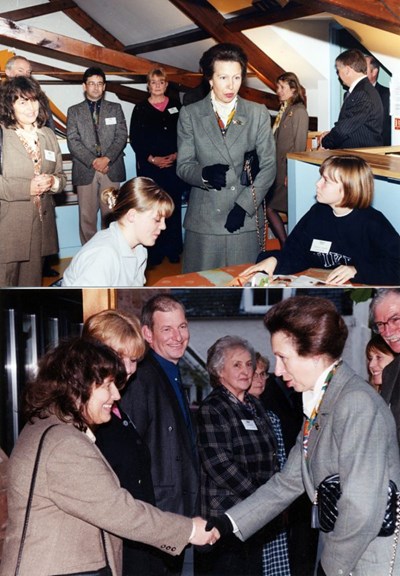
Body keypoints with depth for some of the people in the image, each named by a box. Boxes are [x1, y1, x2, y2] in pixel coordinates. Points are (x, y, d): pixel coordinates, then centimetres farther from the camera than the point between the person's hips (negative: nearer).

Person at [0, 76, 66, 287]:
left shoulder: (48, 135, 15)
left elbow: (60, 176, 18)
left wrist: (53, 182, -5)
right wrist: (27, 188, -17)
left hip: (41, 225, 5)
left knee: (32, 280, 10)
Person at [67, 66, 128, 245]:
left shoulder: (115, 108, 13)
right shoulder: (74, 111, 10)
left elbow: (122, 136, 3)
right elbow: (73, 141, 0)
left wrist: (106, 158, -11)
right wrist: (93, 161, -11)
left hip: (111, 169, 1)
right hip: (85, 170, 0)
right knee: (87, 216, -1)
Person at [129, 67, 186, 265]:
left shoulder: (176, 106, 9)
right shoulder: (141, 108, 4)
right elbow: (134, 139, 1)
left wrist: (176, 155, -7)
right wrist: (152, 159, -9)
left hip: (174, 164, 2)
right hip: (149, 166, -1)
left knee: (173, 207, 2)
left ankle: (173, 249, 10)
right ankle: (154, 252, 2)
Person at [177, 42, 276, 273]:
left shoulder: (259, 114, 7)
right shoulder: (190, 115, 5)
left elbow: (268, 165, 4)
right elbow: (183, 165, 4)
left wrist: (245, 205, -8)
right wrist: (204, 174, -19)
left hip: (246, 219, 0)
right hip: (203, 219, 0)